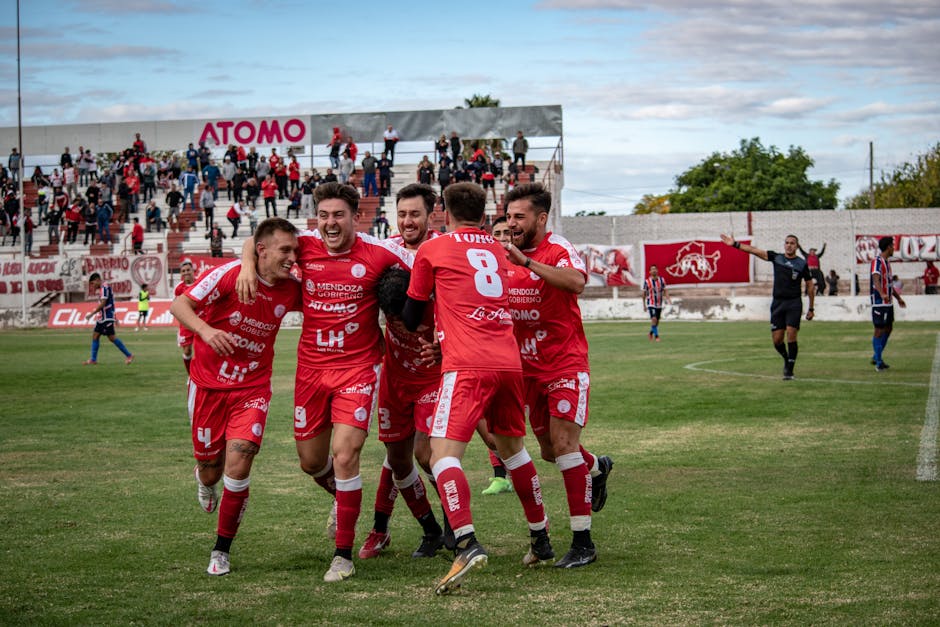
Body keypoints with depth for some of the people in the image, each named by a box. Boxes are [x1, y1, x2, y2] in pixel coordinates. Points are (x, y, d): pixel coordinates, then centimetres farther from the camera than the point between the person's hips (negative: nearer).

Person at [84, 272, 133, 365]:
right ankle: (93, 360, 6)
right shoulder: (101, 288, 17)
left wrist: (92, 314, -19)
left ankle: (129, 355, -4)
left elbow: (102, 304, -22)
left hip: (107, 317, -10)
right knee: (95, 336, 6)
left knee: (111, 337, -8)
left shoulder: (105, 287, -15)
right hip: (101, 318, 10)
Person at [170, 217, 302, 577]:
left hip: (252, 388, 1)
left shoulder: (291, 291, -5)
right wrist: (207, 330, -36)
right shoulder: (231, 274, -16)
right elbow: (179, 305, -17)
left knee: (239, 459, -18)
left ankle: (222, 549, -1)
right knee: (211, 468, 7)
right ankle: (205, 479, 50)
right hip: (209, 383, -1)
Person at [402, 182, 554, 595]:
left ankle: (466, 543, -31)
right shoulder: (498, 251, 20)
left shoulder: (433, 250, 6)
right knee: (512, 448, 22)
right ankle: (541, 540, 31)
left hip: (466, 364, -6)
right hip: (508, 361, 6)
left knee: (443, 453, -12)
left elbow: (411, 317, 14)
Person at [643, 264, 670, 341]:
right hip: (651, 304, -4)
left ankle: (651, 333, 37)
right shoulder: (647, 282, -8)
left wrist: (667, 298, -14)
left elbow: (664, 291, 5)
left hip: (659, 304, 4)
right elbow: (644, 294, 1)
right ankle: (656, 336, -14)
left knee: (657, 322, 12)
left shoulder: (661, 280, 2)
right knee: (654, 319, -20)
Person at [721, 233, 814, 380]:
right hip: (777, 302, 3)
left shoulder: (802, 263, 2)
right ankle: (786, 359, 30)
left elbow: (810, 287, 8)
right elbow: (755, 251, 0)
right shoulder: (776, 257, 7)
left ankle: (789, 370, -4)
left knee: (791, 336, -12)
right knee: (777, 340, 1)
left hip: (794, 303, -3)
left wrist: (811, 309, 8)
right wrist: (735, 244, -9)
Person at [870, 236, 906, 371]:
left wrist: (898, 298, 33)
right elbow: (876, 280, -31)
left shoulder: (887, 262, 16)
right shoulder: (877, 262, -15)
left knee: (888, 328, 15)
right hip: (879, 303, -10)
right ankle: (878, 362, 0)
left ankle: (876, 357, 25)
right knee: (879, 330, -5)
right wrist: (882, 294, -47)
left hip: (888, 303, 10)